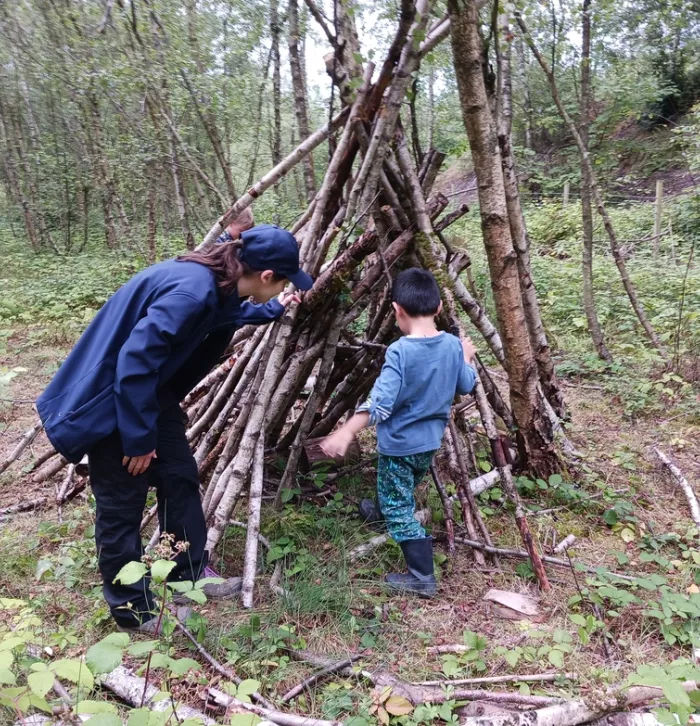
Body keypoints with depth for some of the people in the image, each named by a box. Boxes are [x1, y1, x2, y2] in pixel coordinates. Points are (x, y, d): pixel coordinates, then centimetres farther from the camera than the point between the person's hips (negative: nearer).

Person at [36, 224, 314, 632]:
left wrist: (272, 311, 26)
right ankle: (131, 608, 23)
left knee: (180, 476, 14)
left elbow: (225, 315, 24)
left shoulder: (216, 284, -2)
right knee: (123, 503, 4)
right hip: (111, 397, -9)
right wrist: (139, 438, -22)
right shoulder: (192, 290, -31)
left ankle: (190, 575, 31)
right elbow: (134, 360, -30)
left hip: (152, 389, 10)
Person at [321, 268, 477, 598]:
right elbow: (466, 386, 8)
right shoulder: (453, 345, -7)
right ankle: (384, 511, 59)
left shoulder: (399, 351, -25)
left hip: (399, 445, -7)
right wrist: (466, 357, 24)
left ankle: (422, 577, 9)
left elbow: (380, 402, -32)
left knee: (399, 510, 5)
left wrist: (345, 433, -34)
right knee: (400, 495, 32)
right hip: (430, 441, 7)